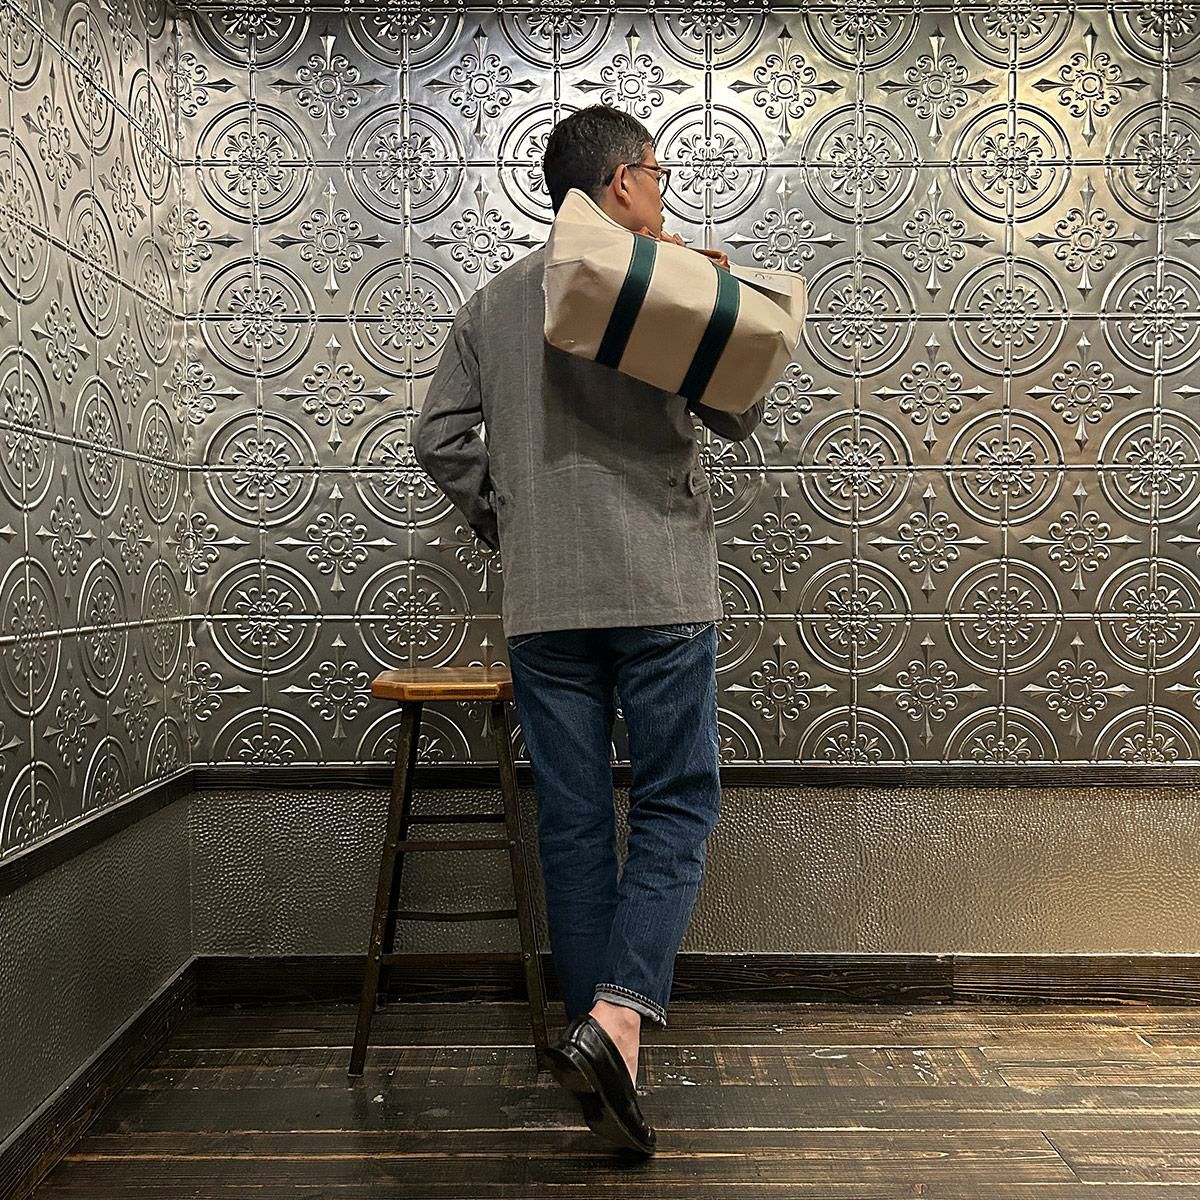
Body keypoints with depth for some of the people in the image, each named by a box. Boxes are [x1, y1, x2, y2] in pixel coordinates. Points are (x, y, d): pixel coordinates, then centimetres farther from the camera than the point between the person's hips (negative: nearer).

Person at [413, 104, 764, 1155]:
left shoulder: (492, 303, 12)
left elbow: (440, 438, 9)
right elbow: (740, 417, 3)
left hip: (543, 600, 4)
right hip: (661, 590, -3)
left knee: (572, 821, 10)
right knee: (675, 805, 6)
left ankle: (593, 1031, 19)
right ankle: (617, 1020, -8)